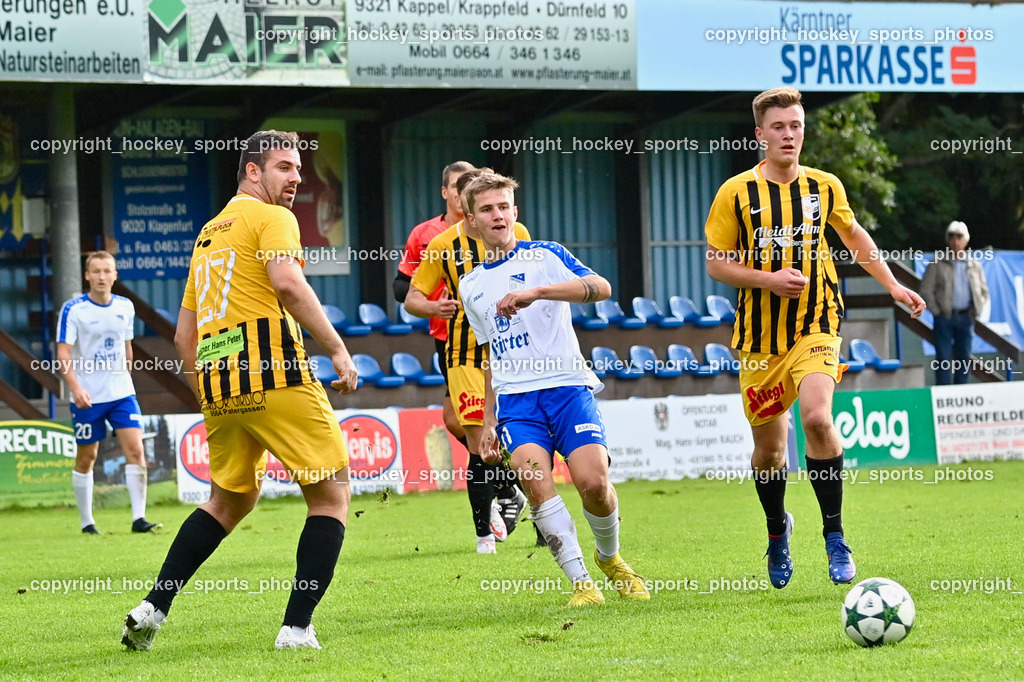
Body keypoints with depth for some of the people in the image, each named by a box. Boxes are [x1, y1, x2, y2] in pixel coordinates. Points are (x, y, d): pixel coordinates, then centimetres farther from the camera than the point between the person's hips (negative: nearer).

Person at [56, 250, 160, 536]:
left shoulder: (125, 307, 6)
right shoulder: (73, 309, -9)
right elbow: (63, 354, -13)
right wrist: (76, 388, -25)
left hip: (122, 394, 3)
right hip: (88, 397, -3)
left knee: (135, 450, -10)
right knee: (86, 457, 4)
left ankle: (138, 518, -9)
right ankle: (86, 521, 16)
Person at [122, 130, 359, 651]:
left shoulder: (208, 234, 25)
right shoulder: (271, 218, 0)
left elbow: (184, 335, 25)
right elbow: (287, 283, -19)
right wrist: (338, 350, -15)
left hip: (215, 379, 8)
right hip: (273, 373, -8)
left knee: (230, 500, 24)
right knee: (331, 493, 1)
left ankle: (152, 608, 15)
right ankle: (297, 628, -8)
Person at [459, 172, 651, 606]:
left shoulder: (544, 256, 4)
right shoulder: (471, 285, 20)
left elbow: (601, 288, -15)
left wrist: (536, 292, -28)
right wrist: (489, 422, 25)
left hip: (567, 385, -3)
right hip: (514, 397, 3)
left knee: (593, 482, -18)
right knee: (533, 479, -23)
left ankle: (609, 558, 13)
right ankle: (580, 581, -18)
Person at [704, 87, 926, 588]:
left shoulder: (825, 187, 4)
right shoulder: (737, 193, -4)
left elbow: (854, 237, 22)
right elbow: (715, 264, -1)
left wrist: (893, 287, 20)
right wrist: (769, 279, -15)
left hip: (815, 326, 0)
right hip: (759, 336, 0)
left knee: (817, 418, -25)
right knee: (769, 448, 7)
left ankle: (834, 535, -14)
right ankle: (777, 531, 37)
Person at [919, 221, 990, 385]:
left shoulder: (974, 265, 10)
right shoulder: (938, 264, 0)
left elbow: (984, 291, 17)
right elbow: (926, 290, -2)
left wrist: (976, 310, 4)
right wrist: (937, 311, -8)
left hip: (966, 317, 3)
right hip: (945, 316, -3)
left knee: (964, 357, 7)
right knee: (944, 358, -5)